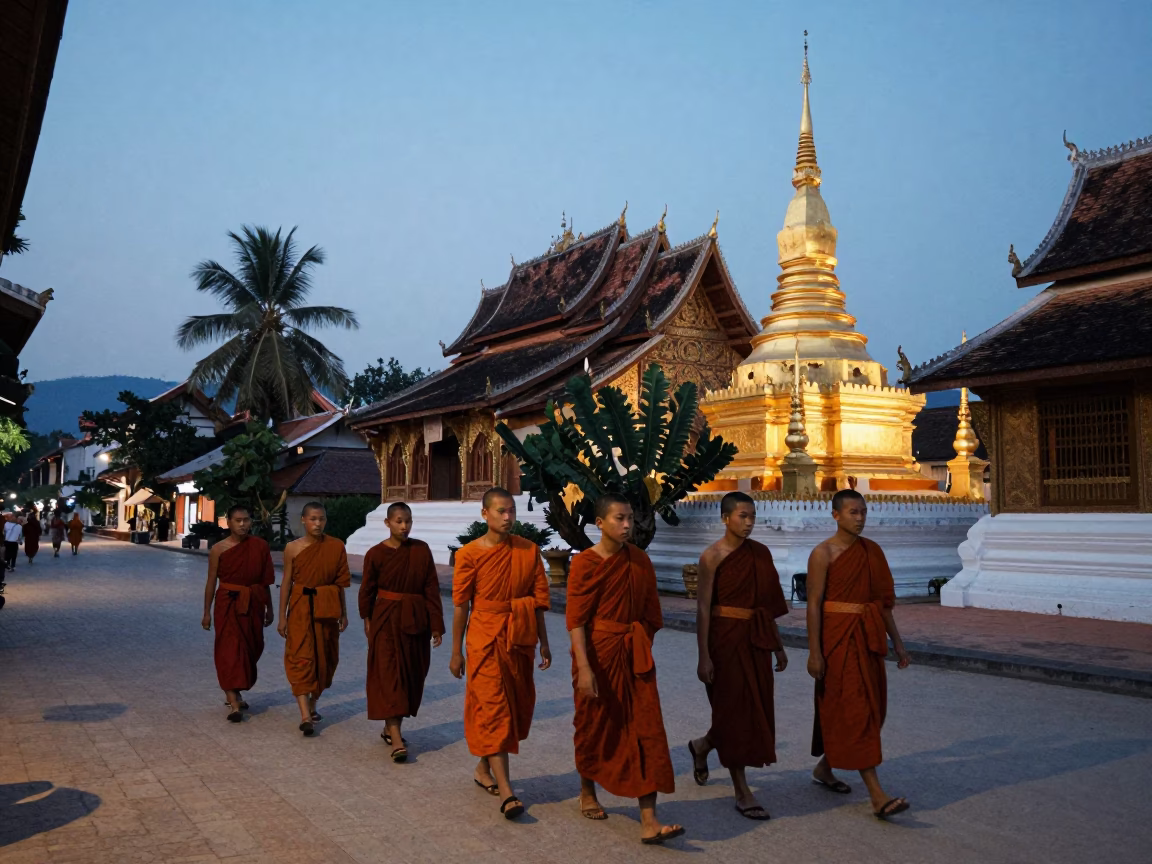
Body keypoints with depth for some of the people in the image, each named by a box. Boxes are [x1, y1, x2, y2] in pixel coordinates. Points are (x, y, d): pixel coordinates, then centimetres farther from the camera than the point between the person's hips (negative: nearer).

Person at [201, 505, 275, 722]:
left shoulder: (260, 546, 1)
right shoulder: (219, 549, -4)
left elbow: (265, 580, 7)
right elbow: (211, 582, 0)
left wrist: (269, 608, 10)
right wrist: (207, 612, 0)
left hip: (253, 604, 3)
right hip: (228, 604, -3)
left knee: (251, 650, 11)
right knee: (229, 650, -9)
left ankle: (234, 693, 33)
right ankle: (233, 704, -10)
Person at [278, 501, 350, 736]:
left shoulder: (336, 547, -1)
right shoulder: (293, 548, -3)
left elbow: (340, 583, 5)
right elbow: (286, 583, 1)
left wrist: (343, 613, 7)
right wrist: (282, 616, 0)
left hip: (327, 608, 2)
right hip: (300, 608, -2)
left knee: (324, 657, 10)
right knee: (300, 658, -9)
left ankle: (312, 705, 30)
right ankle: (305, 716, -13)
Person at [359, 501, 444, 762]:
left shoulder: (422, 550, -2)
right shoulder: (376, 554, -6)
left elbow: (432, 588, -1)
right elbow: (367, 590, 5)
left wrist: (436, 625, -3)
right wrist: (367, 620, 12)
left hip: (416, 620, 3)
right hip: (387, 620, -3)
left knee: (412, 677, 10)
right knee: (389, 675, -8)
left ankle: (390, 728, 27)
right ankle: (396, 740, -11)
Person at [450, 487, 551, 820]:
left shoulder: (529, 550, 3)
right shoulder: (470, 553, -6)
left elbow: (539, 599, 7)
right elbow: (460, 605, -2)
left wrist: (543, 642, 8)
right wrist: (456, 651, -1)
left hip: (520, 639, 4)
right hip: (486, 639, -4)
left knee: (518, 705, 12)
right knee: (493, 708, -6)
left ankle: (484, 768, 33)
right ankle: (505, 792, -6)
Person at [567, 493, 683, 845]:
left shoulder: (640, 560, 3)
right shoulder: (584, 564, -9)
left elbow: (650, 611, 11)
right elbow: (576, 620, -13)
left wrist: (644, 651, 12)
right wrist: (584, 667, -20)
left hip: (634, 656, 3)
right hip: (597, 652, -3)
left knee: (647, 731, -4)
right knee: (594, 727, 13)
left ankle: (649, 822, -3)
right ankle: (587, 793, 38)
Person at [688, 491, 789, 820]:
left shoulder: (761, 553, 7)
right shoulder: (713, 556, -10)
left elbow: (768, 603, 12)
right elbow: (703, 607, -11)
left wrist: (777, 645, 13)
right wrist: (704, 656, -15)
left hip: (756, 639, 6)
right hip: (726, 638, -6)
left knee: (756, 708, 12)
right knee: (734, 709, 0)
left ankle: (702, 746, 38)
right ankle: (742, 792, 11)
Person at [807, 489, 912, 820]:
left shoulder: (872, 551, 9)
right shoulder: (823, 553, -10)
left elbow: (883, 600, 13)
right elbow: (814, 603, -12)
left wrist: (897, 641, 12)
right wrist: (814, 652, -15)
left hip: (867, 637, 7)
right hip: (838, 637, -7)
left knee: (870, 706, 15)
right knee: (855, 710, -6)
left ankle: (824, 768, 33)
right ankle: (878, 796, -5)